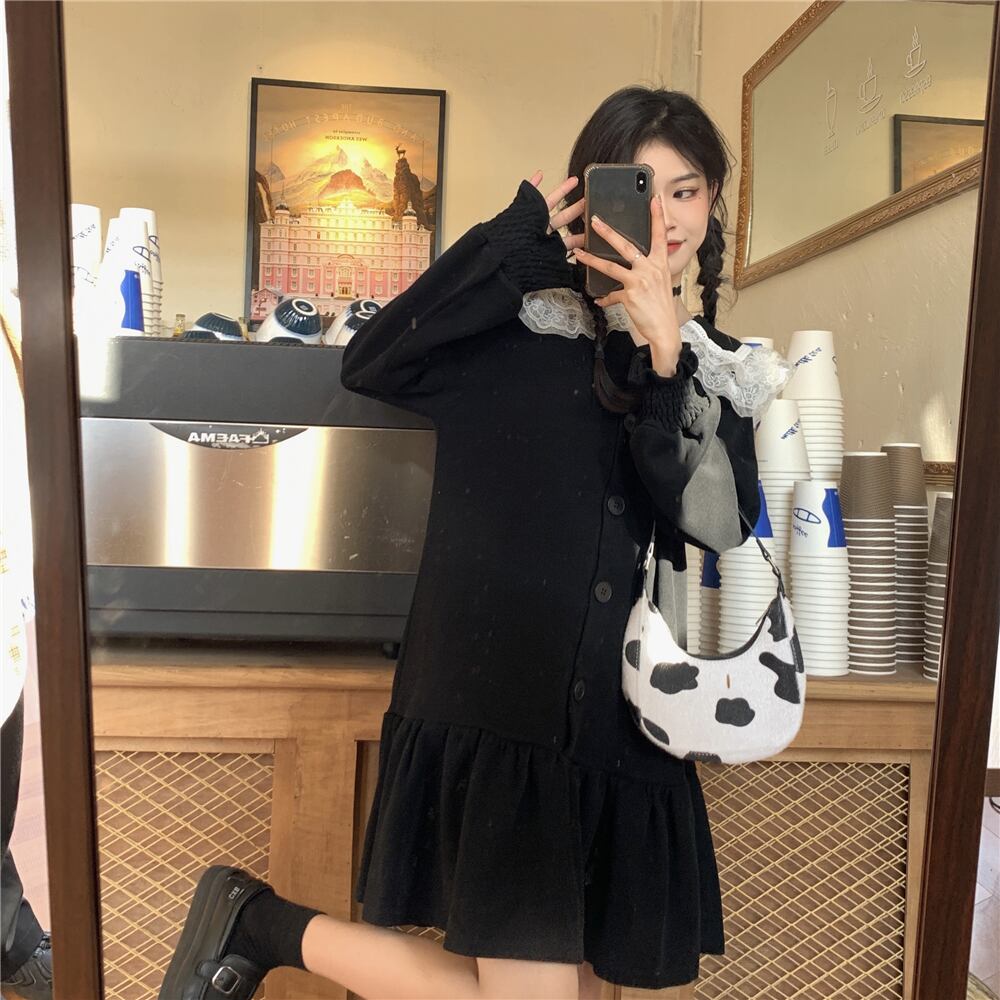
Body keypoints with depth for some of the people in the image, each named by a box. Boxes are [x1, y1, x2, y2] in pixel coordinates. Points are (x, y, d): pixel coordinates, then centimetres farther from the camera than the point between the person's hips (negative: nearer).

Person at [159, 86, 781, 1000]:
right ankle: (260, 923, 15)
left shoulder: (717, 368, 11)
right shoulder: (525, 316, -2)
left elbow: (718, 523, -4)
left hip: (620, 724, 6)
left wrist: (662, 357, -13)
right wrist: (518, 238, -14)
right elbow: (373, 366, -16)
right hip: (498, 705, -6)